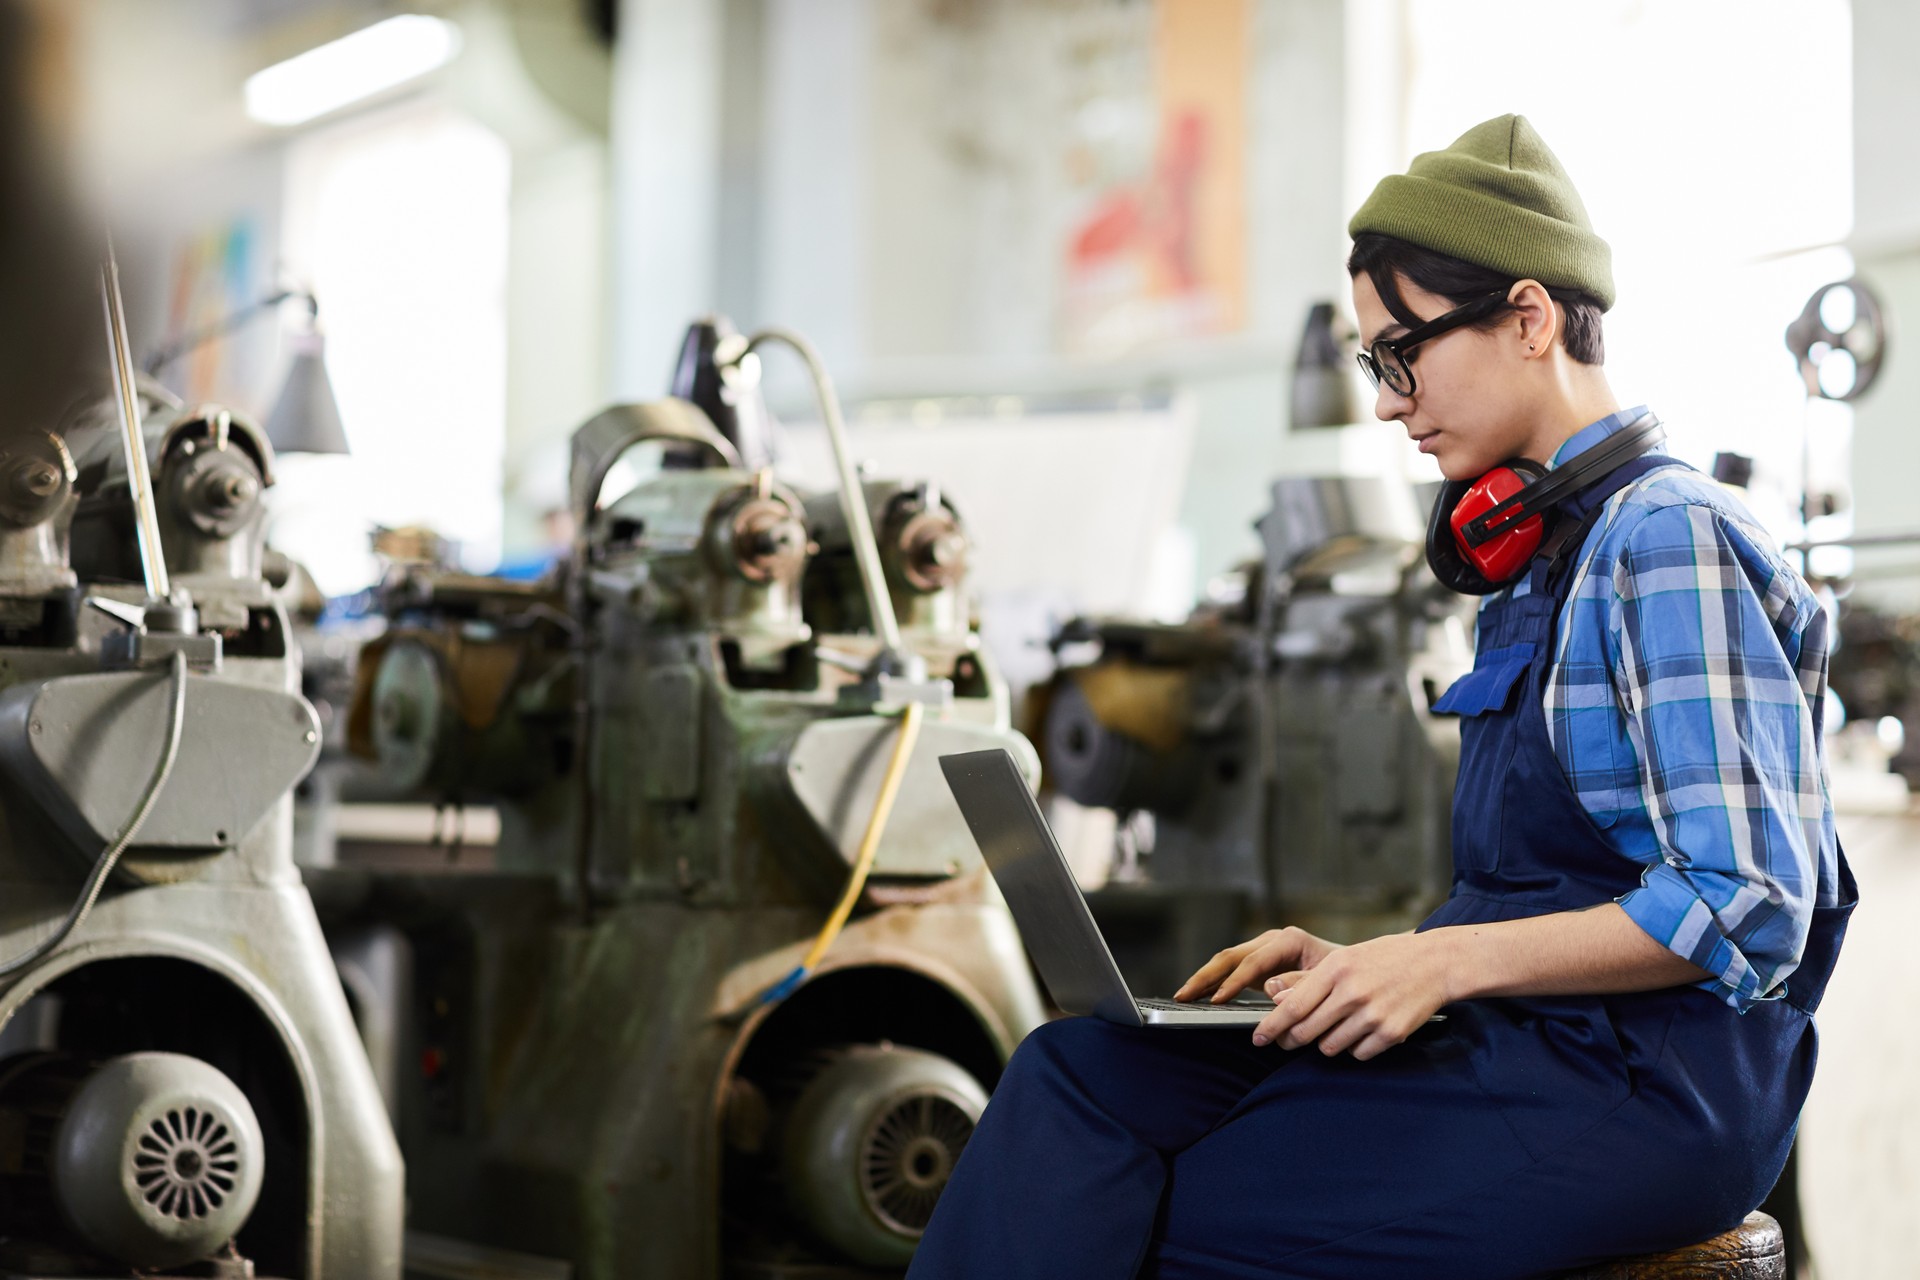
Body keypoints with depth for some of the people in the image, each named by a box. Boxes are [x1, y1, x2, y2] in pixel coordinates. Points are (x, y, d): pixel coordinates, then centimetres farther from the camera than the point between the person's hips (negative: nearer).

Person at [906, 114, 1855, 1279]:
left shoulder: (1669, 540, -11)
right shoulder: (1542, 558, 20)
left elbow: (1747, 911, -18)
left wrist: (1444, 961, -18)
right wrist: (1368, 963, 8)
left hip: (1641, 1093, -8)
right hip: (1526, 1047, 8)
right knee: (1084, 1065, -10)